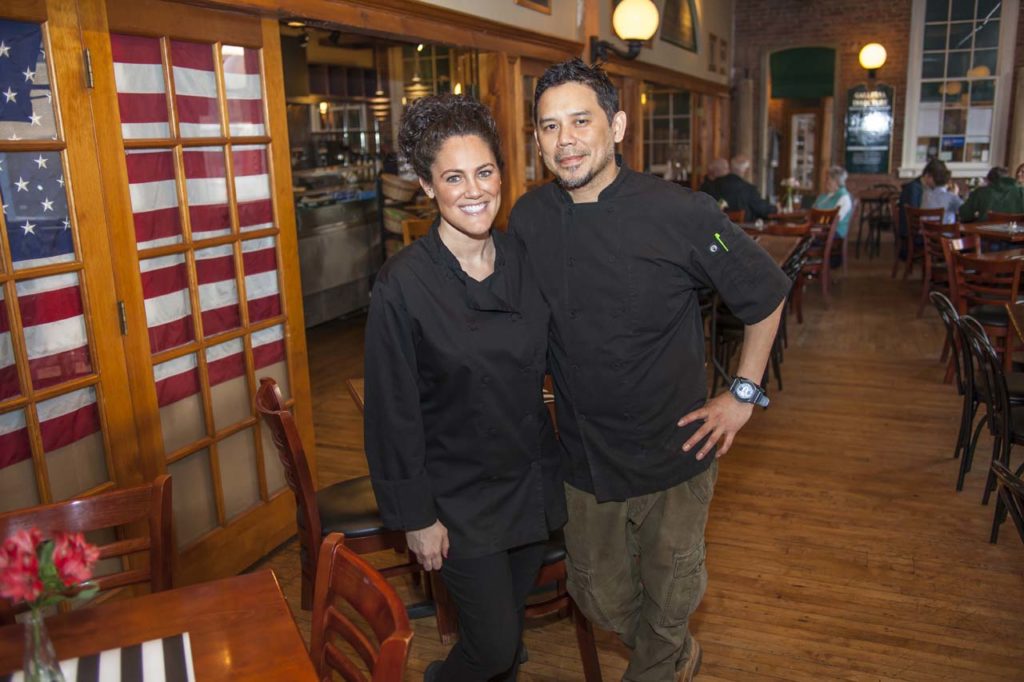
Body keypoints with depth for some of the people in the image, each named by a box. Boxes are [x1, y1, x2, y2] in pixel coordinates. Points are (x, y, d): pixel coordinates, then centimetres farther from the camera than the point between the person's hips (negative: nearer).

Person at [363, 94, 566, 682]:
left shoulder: (527, 261, -5)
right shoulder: (403, 284, -20)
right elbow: (394, 411, -14)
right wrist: (417, 516, -10)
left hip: (533, 481, 5)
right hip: (459, 498, -4)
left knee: (513, 617, 21)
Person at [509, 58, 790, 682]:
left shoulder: (681, 214, -18)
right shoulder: (529, 218, -6)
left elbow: (768, 293, -5)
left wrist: (744, 394, -6)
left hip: (675, 449, -4)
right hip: (584, 452, 4)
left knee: (669, 595, 16)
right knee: (598, 594, 20)